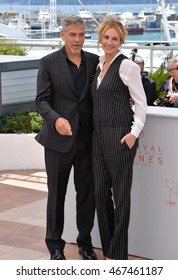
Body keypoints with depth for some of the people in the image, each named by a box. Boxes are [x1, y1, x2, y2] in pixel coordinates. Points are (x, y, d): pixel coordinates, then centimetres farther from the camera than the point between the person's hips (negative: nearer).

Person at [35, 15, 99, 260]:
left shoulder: (94, 61, 6)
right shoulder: (48, 63, -4)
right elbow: (42, 100, -8)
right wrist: (56, 119, -26)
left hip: (87, 139, 3)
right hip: (59, 139, -3)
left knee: (87, 192, 11)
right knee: (57, 194, 8)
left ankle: (85, 241, 27)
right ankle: (55, 245, 22)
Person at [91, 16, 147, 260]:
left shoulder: (126, 65, -9)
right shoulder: (99, 65, 14)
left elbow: (141, 102, -10)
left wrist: (134, 133, -17)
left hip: (119, 136, -8)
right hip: (99, 135, 8)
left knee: (120, 192, 1)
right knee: (100, 191, 10)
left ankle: (118, 254, 10)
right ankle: (107, 248, 22)